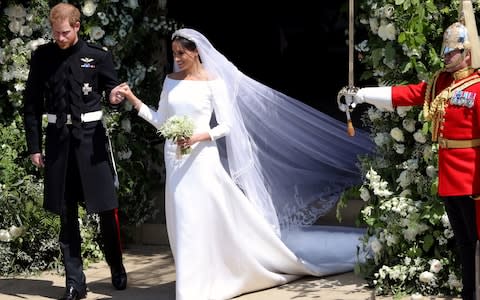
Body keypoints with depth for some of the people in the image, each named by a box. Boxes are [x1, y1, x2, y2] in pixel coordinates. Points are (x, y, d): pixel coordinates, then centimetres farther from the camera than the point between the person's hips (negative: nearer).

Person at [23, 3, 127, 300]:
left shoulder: (98, 56, -2)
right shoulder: (42, 57, 2)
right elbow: (32, 104, 5)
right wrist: (34, 146, 3)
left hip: (91, 135, -1)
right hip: (57, 138, 1)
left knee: (107, 208, 4)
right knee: (67, 215, 6)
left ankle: (117, 268, 28)